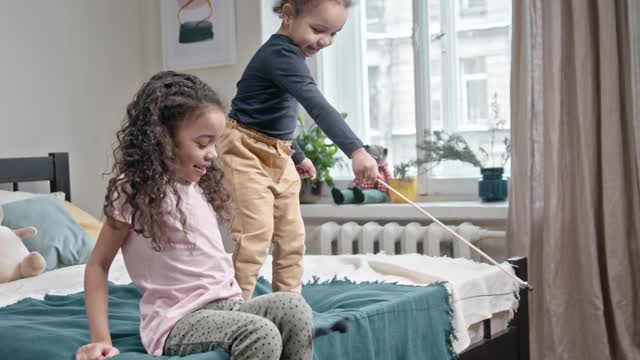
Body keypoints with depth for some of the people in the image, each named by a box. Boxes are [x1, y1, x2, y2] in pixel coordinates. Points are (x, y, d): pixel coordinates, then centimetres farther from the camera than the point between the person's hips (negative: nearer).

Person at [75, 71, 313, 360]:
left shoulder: (199, 186, 15)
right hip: (177, 323, -7)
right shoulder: (134, 191, -7)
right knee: (262, 335, -31)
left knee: (294, 308, -20)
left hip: (226, 305, 7)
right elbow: (98, 265, -2)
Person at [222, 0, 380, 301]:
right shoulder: (281, 54, -24)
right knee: (257, 233, -16)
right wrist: (356, 150, -49)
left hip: (277, 156, 10)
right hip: (246, 151, -10)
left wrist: (297, 155, 25)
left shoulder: (287, 54, 8)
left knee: (292, 236, 9)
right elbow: (317, 106, -39)